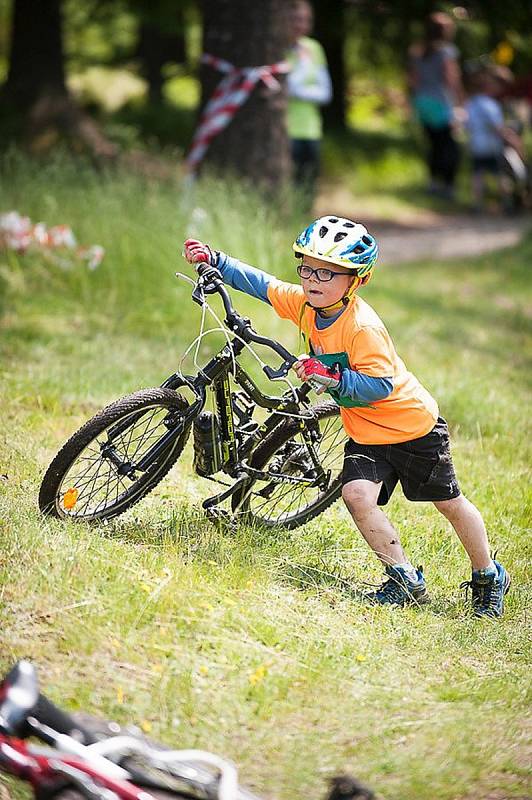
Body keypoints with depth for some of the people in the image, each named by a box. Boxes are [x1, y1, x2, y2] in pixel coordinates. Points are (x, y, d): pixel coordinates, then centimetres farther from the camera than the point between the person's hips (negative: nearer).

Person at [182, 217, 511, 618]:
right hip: (365, 432, 6)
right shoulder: (304, 304, -9)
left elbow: (381, 385, -33)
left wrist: (331, 377, -40)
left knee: (450, 503, 9)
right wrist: (214, 259, -3)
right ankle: (406, 580, -5)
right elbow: (260, 284, 2)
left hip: (413, 425, -6)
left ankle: (490, 578, 30)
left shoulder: (363, 326, -30)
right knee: (357, 494, -17)